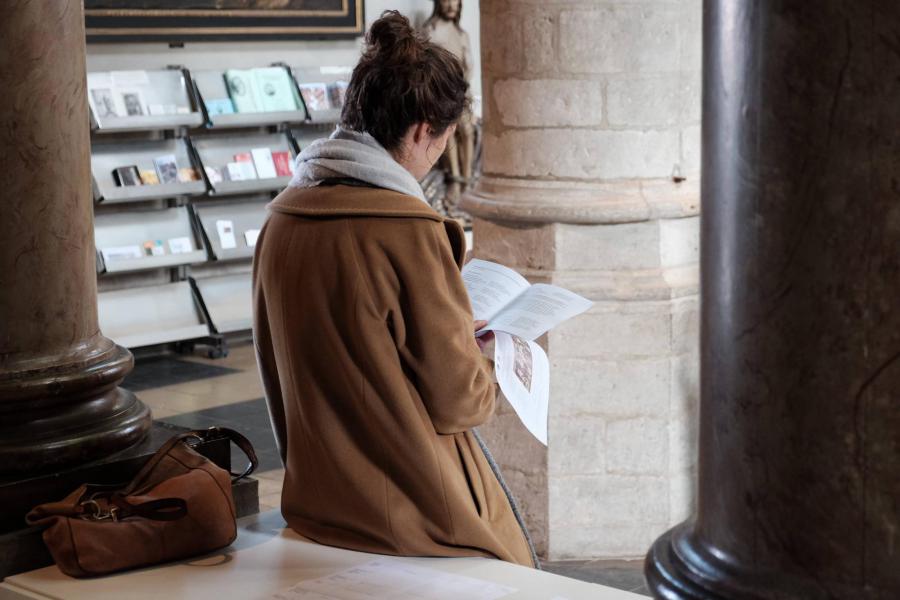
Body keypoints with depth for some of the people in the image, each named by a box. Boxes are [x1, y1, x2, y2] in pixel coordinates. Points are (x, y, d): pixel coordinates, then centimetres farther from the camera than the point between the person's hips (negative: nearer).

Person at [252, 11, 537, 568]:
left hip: (317, 502, 7)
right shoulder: (410, 231, -23)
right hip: (415, 513, -7)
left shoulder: (282, 220, -1)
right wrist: (486, 363, 7)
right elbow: (458, 400, -16)